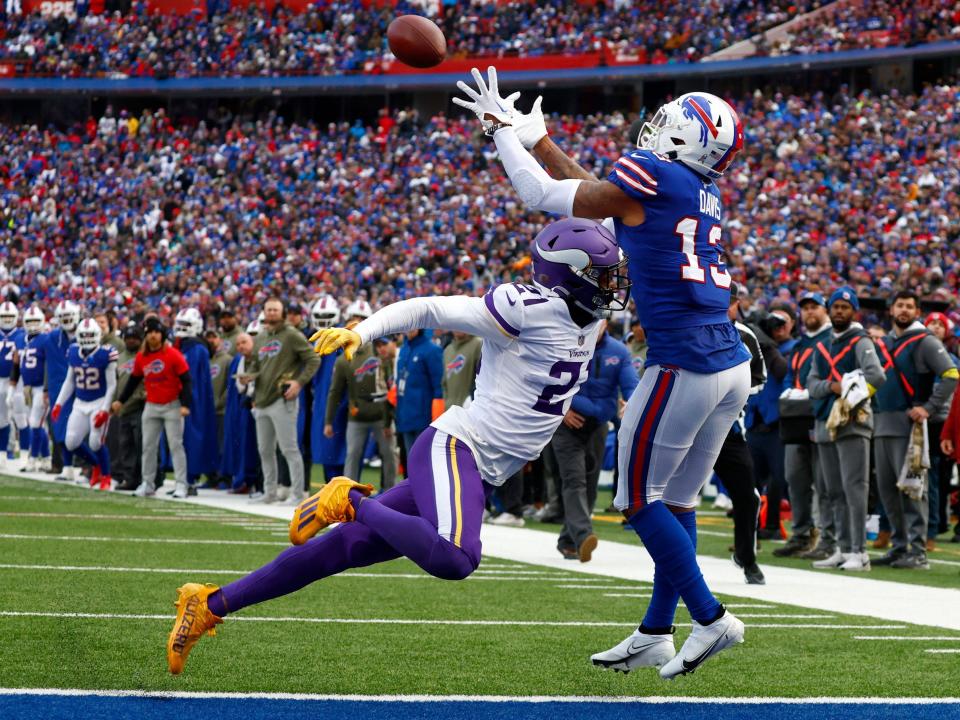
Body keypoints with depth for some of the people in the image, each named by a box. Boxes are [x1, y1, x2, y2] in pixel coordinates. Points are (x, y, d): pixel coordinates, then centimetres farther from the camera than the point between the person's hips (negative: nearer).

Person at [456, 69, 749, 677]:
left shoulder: (651, 178, -10)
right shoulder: (703, 193, 14)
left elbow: (545, 196, 0)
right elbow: (599, 197, 27)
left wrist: (503, 129, 12)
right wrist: (536, 137, 32)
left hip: (685, 368, -8)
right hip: (734, 367, 8)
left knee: (640, 499, 3)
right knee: (678, 499, 15)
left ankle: (711, 618, 2)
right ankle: (656, 633, 20)